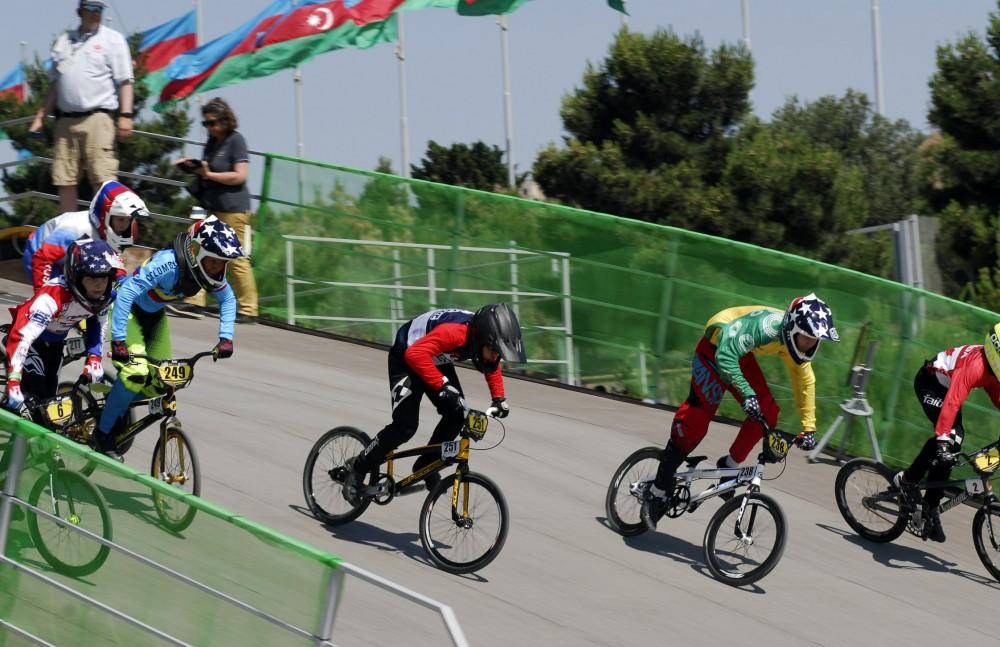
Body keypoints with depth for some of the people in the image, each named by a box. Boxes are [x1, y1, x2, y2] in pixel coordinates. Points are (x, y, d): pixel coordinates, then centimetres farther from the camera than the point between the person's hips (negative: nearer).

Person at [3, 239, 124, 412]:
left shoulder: (105, 295, -23)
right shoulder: (54, 295, -42)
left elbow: (97, 324, -1)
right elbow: (22, 336, -48)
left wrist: (94, 357, -13)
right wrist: (13, 383, -54)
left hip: (55, 341, 6)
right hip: (32, 337, -6)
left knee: (49, 395, 10)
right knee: (34, 394, -18)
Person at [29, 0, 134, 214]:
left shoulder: (112, 39, 5)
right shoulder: (64, 42, 19)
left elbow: (124, 81, -1)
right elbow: (54, 85, 23)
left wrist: (125, 116, -12)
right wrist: (40, 117, 18)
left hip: (97, 118, -5)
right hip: (65, 121, 5)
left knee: (103, 177, -14)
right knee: (64, 180, 4)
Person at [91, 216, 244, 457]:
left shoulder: (212, 272, -17)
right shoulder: (167, 264, -38)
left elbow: (228, 299, 0)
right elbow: (127, 293, -42)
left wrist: (225, 337, -13)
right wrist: (119, 341, -45)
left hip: (154, 314, 7)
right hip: (127, 309, -7)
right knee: (136, 373, -22)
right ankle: (102, 434, -7)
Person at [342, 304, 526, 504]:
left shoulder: (484, 339, -16)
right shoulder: (454, 332, -40)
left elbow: (493, 366, 7)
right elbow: (415, 354, -47)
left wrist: (499, 398, -4)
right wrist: (443, 385, -48)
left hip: (436, 361, 7)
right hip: (406, 360, -7)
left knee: (456, 414, -9)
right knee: (405, 426, -16)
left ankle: (425, 465, 10)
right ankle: (358, 467, 1)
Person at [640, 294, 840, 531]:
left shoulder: (796, 340, -13)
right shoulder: (767, 325, -38)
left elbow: (805, 382, 2)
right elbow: (725, 356, -45)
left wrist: (808, 427, 1)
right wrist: (747, 393, -51)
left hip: (740, 355, 7)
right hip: (714, 349, -7)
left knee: (767, 413, -8)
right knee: (695, 422, -10)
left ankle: (730, 466, 9)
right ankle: (657, 492, -4)